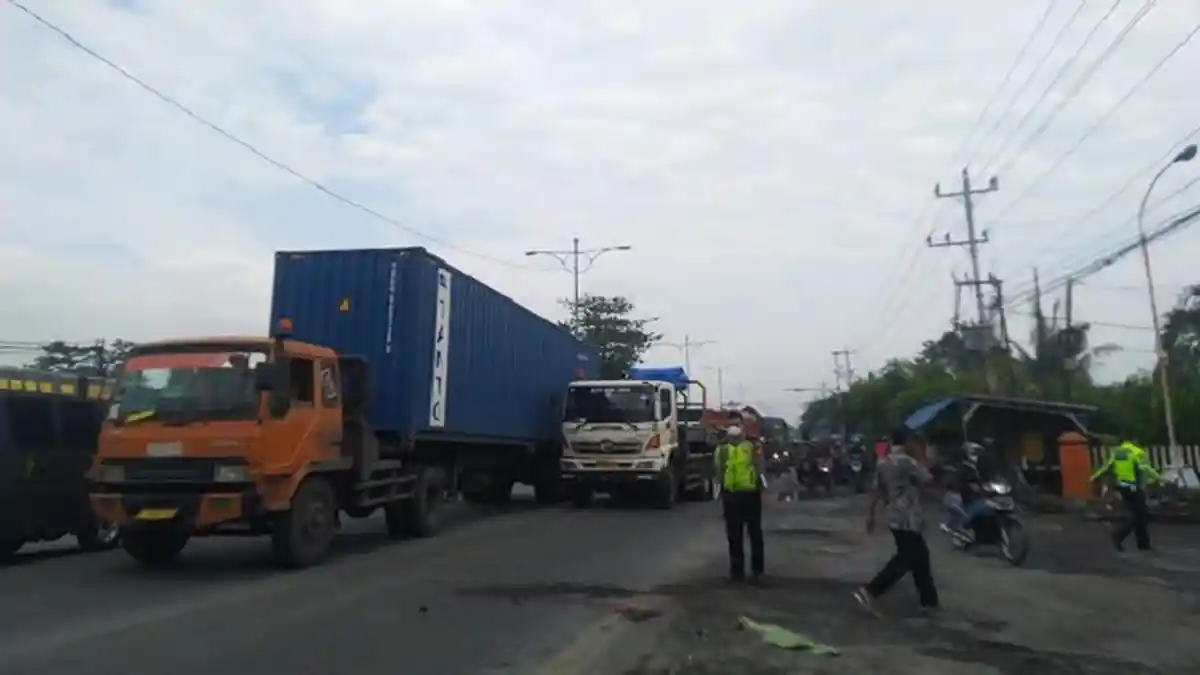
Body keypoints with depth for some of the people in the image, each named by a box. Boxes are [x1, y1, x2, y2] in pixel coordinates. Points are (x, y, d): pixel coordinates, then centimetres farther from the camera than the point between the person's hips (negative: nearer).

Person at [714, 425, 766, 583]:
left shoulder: (722, 451, 0)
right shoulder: (754, 448, 4)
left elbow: (719, 476, 1)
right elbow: (760, 471, 4)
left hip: (731, 495, -1)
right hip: (751, 493, 1)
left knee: (735, 536, 5)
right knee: (755, 533, 14)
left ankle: (737, 570, 5)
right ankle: (757, 569, 18)